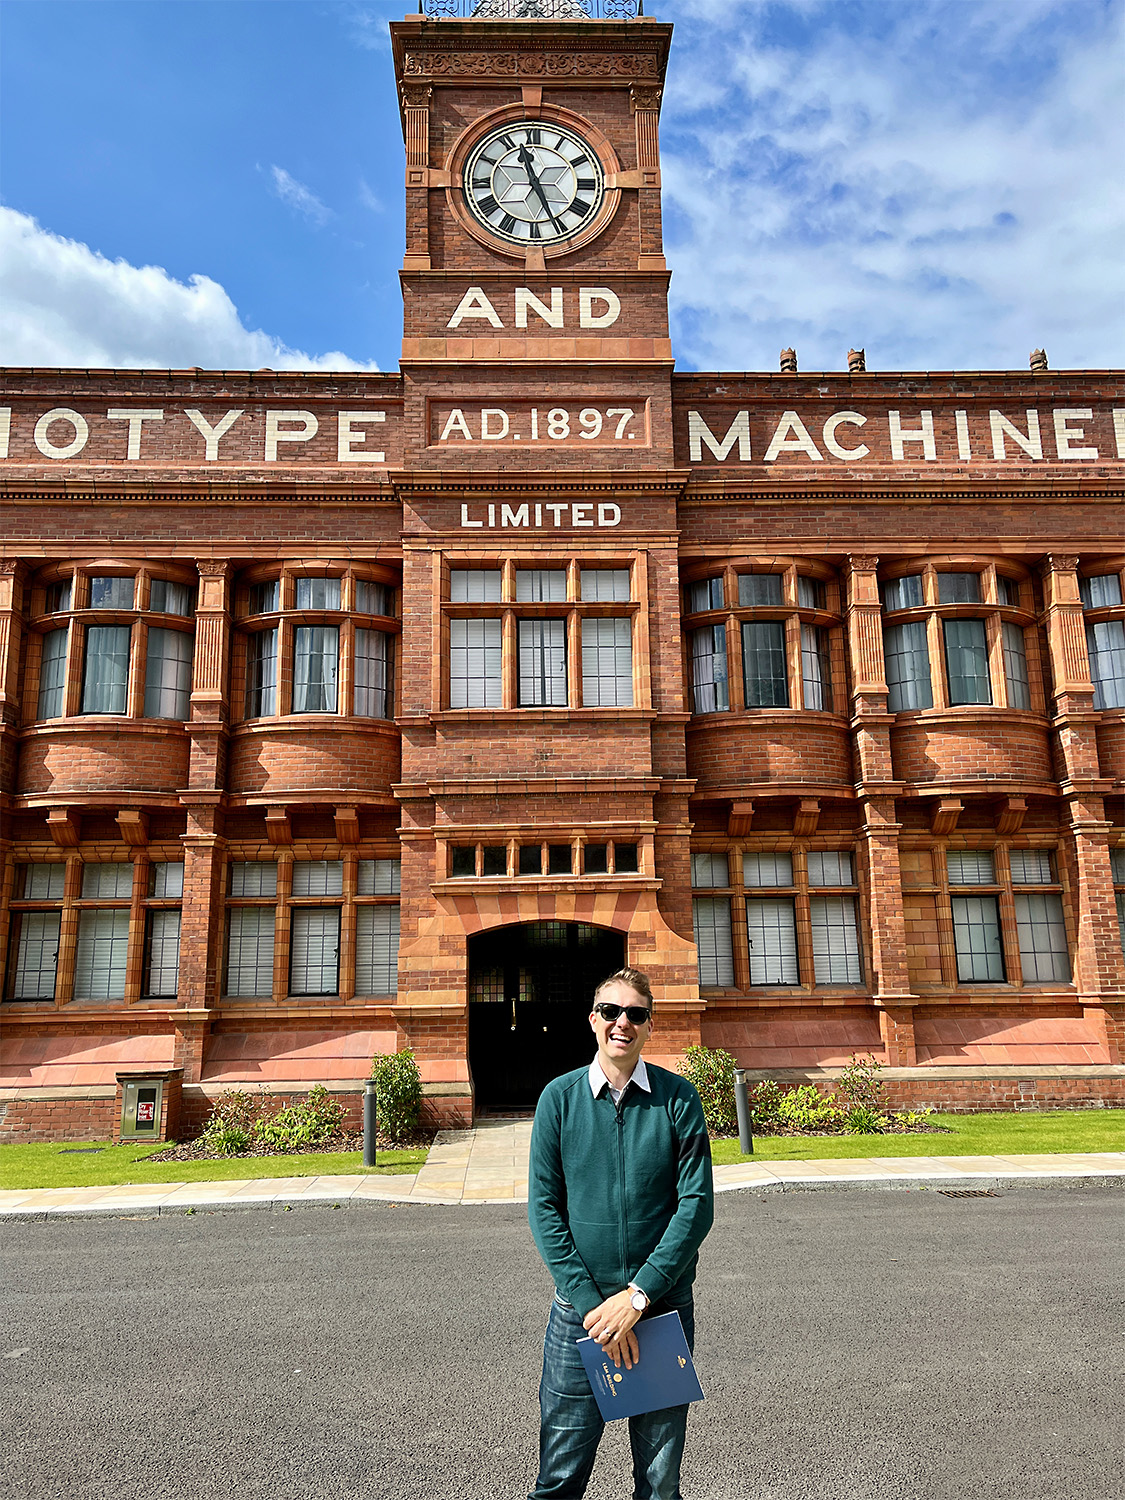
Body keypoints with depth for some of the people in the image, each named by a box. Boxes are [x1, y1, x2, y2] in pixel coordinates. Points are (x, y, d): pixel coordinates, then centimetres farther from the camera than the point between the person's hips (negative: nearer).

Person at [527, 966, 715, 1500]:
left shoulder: (678, 1098, -4)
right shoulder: (559, 1097, -3)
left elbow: (697, 1204, -7)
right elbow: (544, 1207, -4)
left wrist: (639, 1295, -14)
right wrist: (591, 1302, -12)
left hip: (664, 1307, 0)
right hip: (579, 1310, 0)